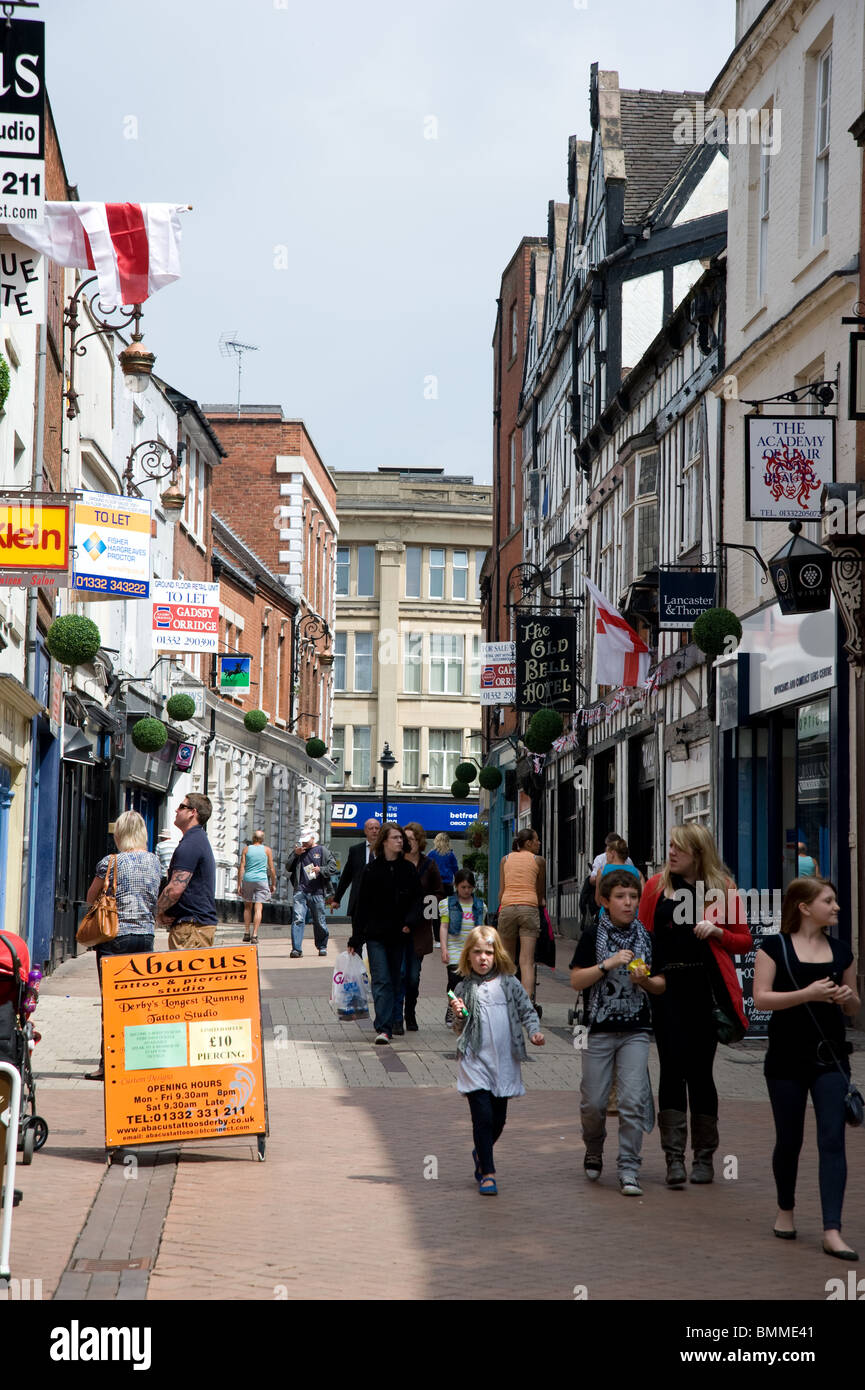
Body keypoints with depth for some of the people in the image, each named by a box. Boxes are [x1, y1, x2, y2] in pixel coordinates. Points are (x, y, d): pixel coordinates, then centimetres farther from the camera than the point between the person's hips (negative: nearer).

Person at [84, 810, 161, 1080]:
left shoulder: (110, 862, -10)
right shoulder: (154, 861, 4)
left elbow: (91, 899, 2)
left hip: (116, 936, -5)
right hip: (146, 935, 5)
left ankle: (107, 1063, 0)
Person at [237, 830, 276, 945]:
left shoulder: (246, 849, 4)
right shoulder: (267, 850, 3)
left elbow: (241, 867, 0)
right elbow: (271, 869, 3)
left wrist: (239, 884, 2)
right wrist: (273, 884, 12)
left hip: (248, 879, 1)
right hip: (262, 879, -1)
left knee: (248, 907, 15)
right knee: (258, 908, -4)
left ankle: (246, 933, 12)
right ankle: (254, 935, -12)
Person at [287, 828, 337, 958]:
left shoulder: (322, 851, 6)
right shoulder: (298, 851, 15)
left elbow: (333, 867, 2)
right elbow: (288, 868, 11)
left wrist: (321, 870, -15)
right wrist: (295, 855, -3)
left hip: (317, 892, -2)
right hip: (300, 891, 2)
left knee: (319, 921, 6)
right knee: (297, 919, -11)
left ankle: (322, 946, 24)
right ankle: (296, 949, -12)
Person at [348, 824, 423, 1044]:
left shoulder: (409, 870, 5)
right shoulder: (371, 870, 0)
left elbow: (418, 898, 6)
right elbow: (362, 906, 2)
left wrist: (409, 921, -12)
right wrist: (355, 939, 1)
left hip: (399, 936, 3)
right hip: (376, 935, -3)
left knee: (394, 982, 6)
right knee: (381, 981, -11)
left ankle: (387, 1025, 15)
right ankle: (383, 1028, -18)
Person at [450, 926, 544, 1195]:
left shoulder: (509, 983, 3)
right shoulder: (464, 988, 2)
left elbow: (527, 1010, 7)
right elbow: (458, 1030, 6)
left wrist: (534, 1031, -11)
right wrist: (459, 1016, -14)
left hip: (505, 1062, 2)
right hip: (475, 1062, -2)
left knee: (499, 1118, 10)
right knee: (483, 1116, -10)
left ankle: (481, 1153, 38)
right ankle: (487, 1173, -2)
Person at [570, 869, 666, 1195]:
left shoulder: (647, 936, 7)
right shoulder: (593, 936, 0)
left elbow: (662, 984, 12)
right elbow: (576, 981, -4)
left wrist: (645, 980, -9)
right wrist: (608, 964, -16)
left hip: (636, 1031, 1)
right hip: (599, 1030, -1)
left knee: (633, 1101, -9)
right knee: (593, 1103, 3)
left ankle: (628, 1169, -3)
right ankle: (594, 1152, 30)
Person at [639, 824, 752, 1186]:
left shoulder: (722, 889, 4)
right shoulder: (657, 885, 7)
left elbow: (745, 941, 8)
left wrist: (717, 932, -10)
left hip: (707, 987, 0)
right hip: (667, 986, 1)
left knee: (700, 1070, 4)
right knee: (673, 1067, -4)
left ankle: (704, 1157, 14)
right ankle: (674, 1159, -4)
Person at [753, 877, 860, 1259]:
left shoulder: (841, 951, 8)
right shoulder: (775, 947, -4)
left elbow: (853, 1008, 16)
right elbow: (761, 998, -12)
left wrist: (847, 997, -8)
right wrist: (808, 994, -23)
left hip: (830, 1058, 3)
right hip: (787, 1059, -2)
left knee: (832, 1139, -8)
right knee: (789, 1139, 9)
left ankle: (832, 1231, -10)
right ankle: (785, 1210, 34)